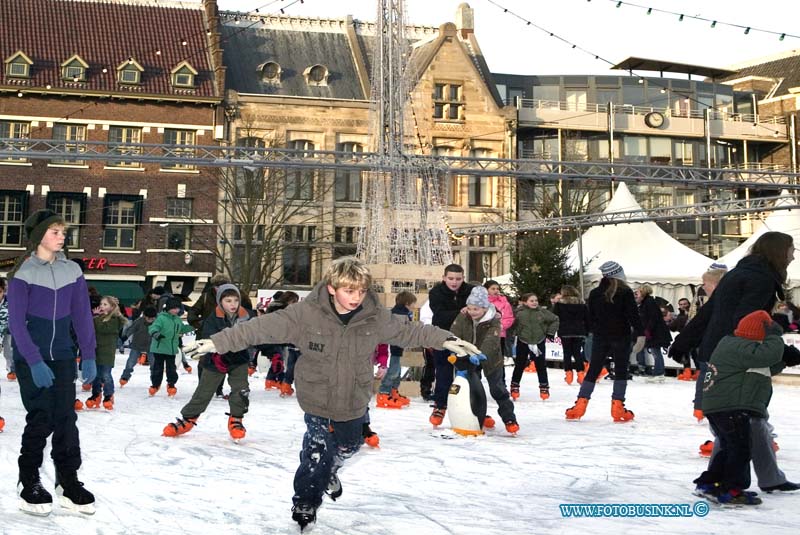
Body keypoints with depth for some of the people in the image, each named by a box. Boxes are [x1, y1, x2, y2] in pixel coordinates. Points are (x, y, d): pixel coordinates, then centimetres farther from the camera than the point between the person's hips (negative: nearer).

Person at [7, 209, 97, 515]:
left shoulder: (72, 271, 4)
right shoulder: (23, 273, -7)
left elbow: (82, 316, 5)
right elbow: (16, 321, -11)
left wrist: (88, 357, -2)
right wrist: (35, 362, -19)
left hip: (62, 355, 3)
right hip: (31, 357, -3)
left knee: (66, 418, 1)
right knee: (40, 420, -3)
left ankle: (68, 482, 11)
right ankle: (29, 483, 14)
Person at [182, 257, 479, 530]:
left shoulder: (375, 316, -13)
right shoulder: (306, 313, -22)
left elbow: (408, 330, -1)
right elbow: (263, 326, -22)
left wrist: (445, 340, -3)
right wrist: (219, 342, -26)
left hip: (354, 401, 4)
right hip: (317, 398, -4)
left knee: (347, 446, 25)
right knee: (317, 451, 3)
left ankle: (329, 472, 59)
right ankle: (305, 502, 31)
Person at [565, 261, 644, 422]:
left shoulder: (594, 293, 4)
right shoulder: (625, 292, -7)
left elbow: (589, 317, 10)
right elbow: (633, 315, -12)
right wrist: (640, 334, -12)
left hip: (600, 337, 3)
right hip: (621, 337, -3)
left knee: (593, 370, 9)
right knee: (621, 371, 5)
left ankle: (579, 406, 4)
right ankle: (617, 408, 0)